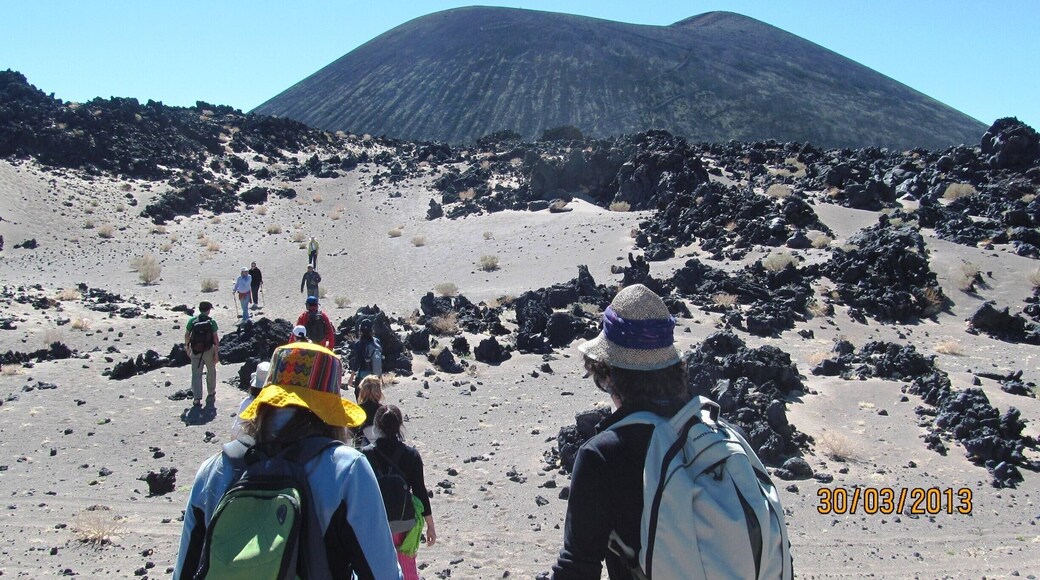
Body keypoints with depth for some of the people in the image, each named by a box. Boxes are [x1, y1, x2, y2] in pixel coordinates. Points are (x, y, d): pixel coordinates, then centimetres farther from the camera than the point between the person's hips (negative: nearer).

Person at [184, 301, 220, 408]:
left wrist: (187, 347, 18)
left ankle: (197, 399, -2)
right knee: (211, 372, 21)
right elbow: (215, 338, -11)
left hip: (195, 351, 1)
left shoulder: (192, 321, -4)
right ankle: (211, 394, 35)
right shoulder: (211, 322, -10)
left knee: (196, 374, 5)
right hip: (208, 351, -1)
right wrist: (216, 353, -6)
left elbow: (187, 335, 2)